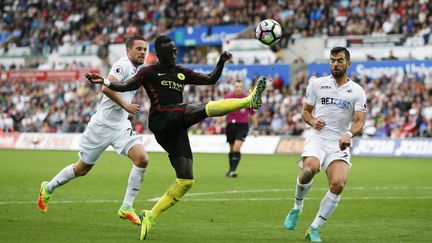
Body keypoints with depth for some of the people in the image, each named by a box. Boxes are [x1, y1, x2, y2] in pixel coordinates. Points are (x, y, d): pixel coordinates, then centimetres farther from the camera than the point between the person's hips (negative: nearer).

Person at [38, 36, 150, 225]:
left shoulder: (138, 69, 11)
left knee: (142, 159, -16)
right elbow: (106, 88, -31)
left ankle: (126, 207, -8)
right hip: (102, 124, -7)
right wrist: (126, 105, -29)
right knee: (83, 168, 8)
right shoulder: (123, 65, -16)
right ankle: (48, 188, 34)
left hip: (121, 126, 7)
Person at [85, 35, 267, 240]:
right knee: (206, 109, -26)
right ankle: (249, 101, -26)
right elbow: (126, 86, -1)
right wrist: (104, 82, -17)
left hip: (175, 129, 7)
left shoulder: (182, 73, 24)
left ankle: (151, 216, 3)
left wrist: (221, 63, 7)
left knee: (186, 180, -1)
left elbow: (210, 79, 24)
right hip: (161, 121, -7)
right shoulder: (150, 72, 9)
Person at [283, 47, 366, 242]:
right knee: (309, 169, -32)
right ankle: (297, 208, -3)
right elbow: (305, 111, 18)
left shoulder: (357, 92, 7)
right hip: (317, 138, -1)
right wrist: (313, 121, -5)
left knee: (338, 184, -21)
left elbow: (359, 122, -1)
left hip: (340, 144, 1)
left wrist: (349, 134, -22)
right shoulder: (317, 84, 10)